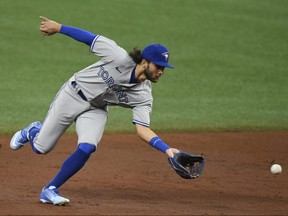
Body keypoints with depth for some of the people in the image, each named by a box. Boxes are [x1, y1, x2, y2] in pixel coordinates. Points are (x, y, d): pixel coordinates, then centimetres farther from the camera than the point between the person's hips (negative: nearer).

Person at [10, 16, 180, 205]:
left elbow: (143, 129, -19)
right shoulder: (120, 58, -28)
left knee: (86, 149, -23)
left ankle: (50, 191, -6)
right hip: (73, 95, -3)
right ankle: (33, 131, 42)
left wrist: (167, 149, -33)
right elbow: (90, 38, -19)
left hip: (96, 110, 3)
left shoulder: (144, 96, -16)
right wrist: (58, 28, -14)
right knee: (41, 147, 2)